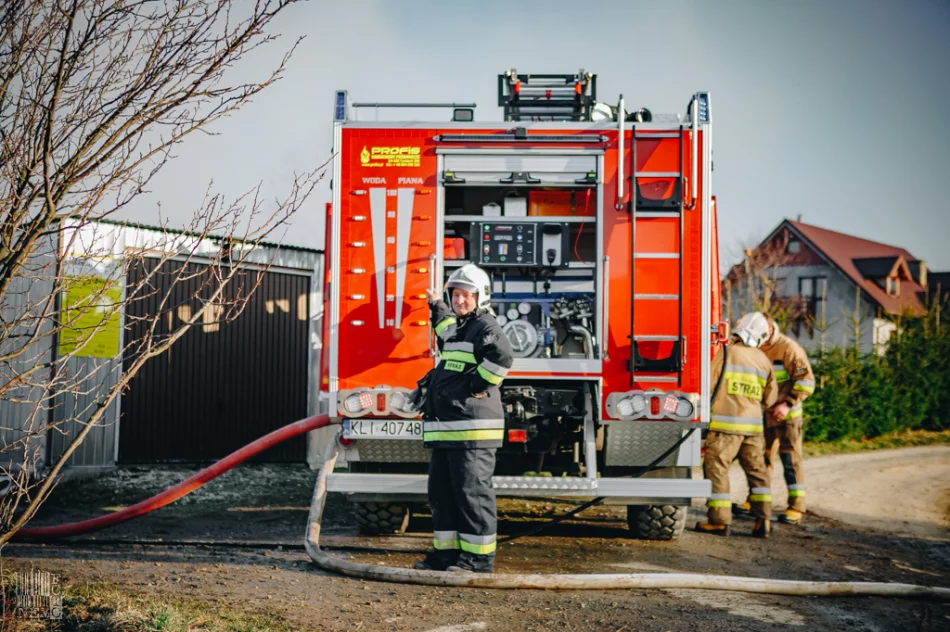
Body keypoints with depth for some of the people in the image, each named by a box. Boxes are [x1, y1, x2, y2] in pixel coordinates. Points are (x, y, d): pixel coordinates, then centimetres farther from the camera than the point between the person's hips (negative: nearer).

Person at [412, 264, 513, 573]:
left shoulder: (485, 326, -9)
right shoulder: (458, 328, 21)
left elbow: (501, 356, -29)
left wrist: (478, 385, -22)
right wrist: (437, 307, 53)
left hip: (472, 428, -10)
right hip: (445, 429, 10)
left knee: (472, 492, -6)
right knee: (441, 491, 12)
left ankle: (479, 556, -1)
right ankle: (448, 551, 20)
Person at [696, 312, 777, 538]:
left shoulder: (727, 352, -7)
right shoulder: (763, 360, 8)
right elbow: (770, 397, 15)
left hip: (726, 421, -5)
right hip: (753, 424, 5)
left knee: (716, 468, 1)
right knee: (757, 470, 11)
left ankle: (719, 520, 0)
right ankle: (762, 520, 7)